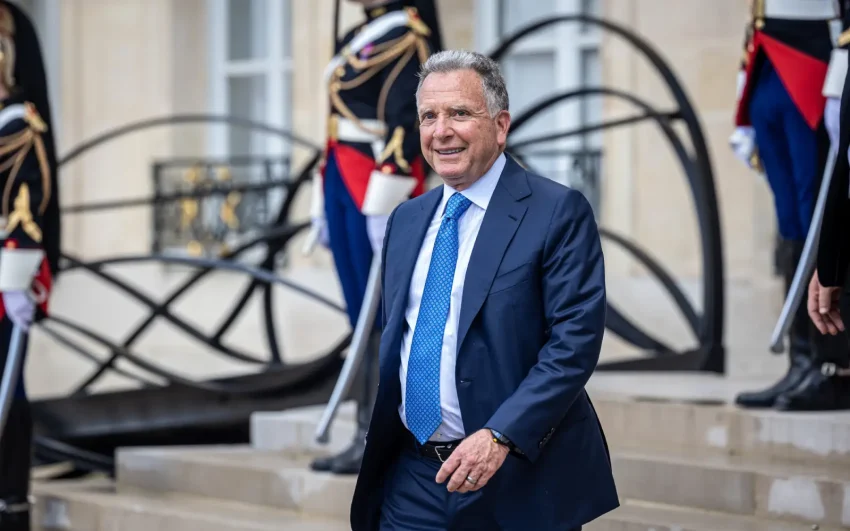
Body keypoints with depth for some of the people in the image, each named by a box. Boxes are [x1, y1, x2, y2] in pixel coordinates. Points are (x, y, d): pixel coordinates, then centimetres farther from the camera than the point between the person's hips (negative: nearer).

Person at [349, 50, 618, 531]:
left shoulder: (558, 212, -7)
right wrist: (377, 445, 10)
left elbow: (576, 338, -15)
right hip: (412, 478, 5)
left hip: (518, 480, -5)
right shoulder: (406, 220, 13)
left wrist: (501, 436, -23)